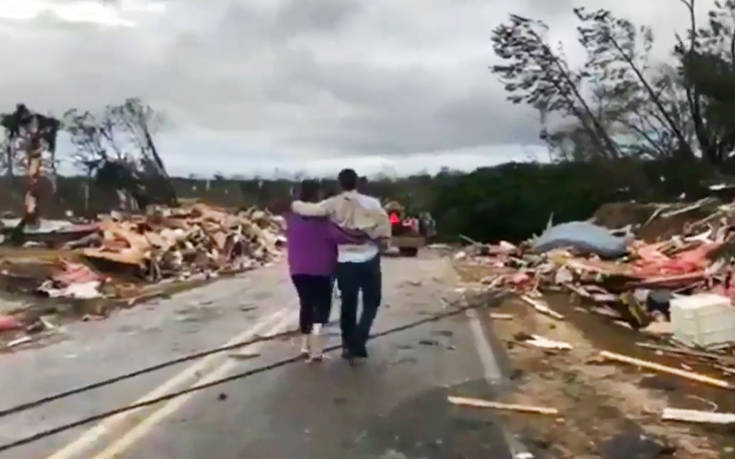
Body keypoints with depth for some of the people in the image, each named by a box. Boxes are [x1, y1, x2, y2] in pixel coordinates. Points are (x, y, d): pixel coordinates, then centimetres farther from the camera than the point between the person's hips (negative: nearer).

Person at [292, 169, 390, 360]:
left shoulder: (333, 204, -5)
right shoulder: (371, 202, -4)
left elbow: (307, 210, -13)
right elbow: (384, 226, -16)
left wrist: (295, 204, 6)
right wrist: (375, 237, 2)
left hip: (346, 261, 1)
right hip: (369, 259, -1)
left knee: (348, 304, 16)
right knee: (371, 302, 13)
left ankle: (349, 344, 25)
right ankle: (358, 342, -1)